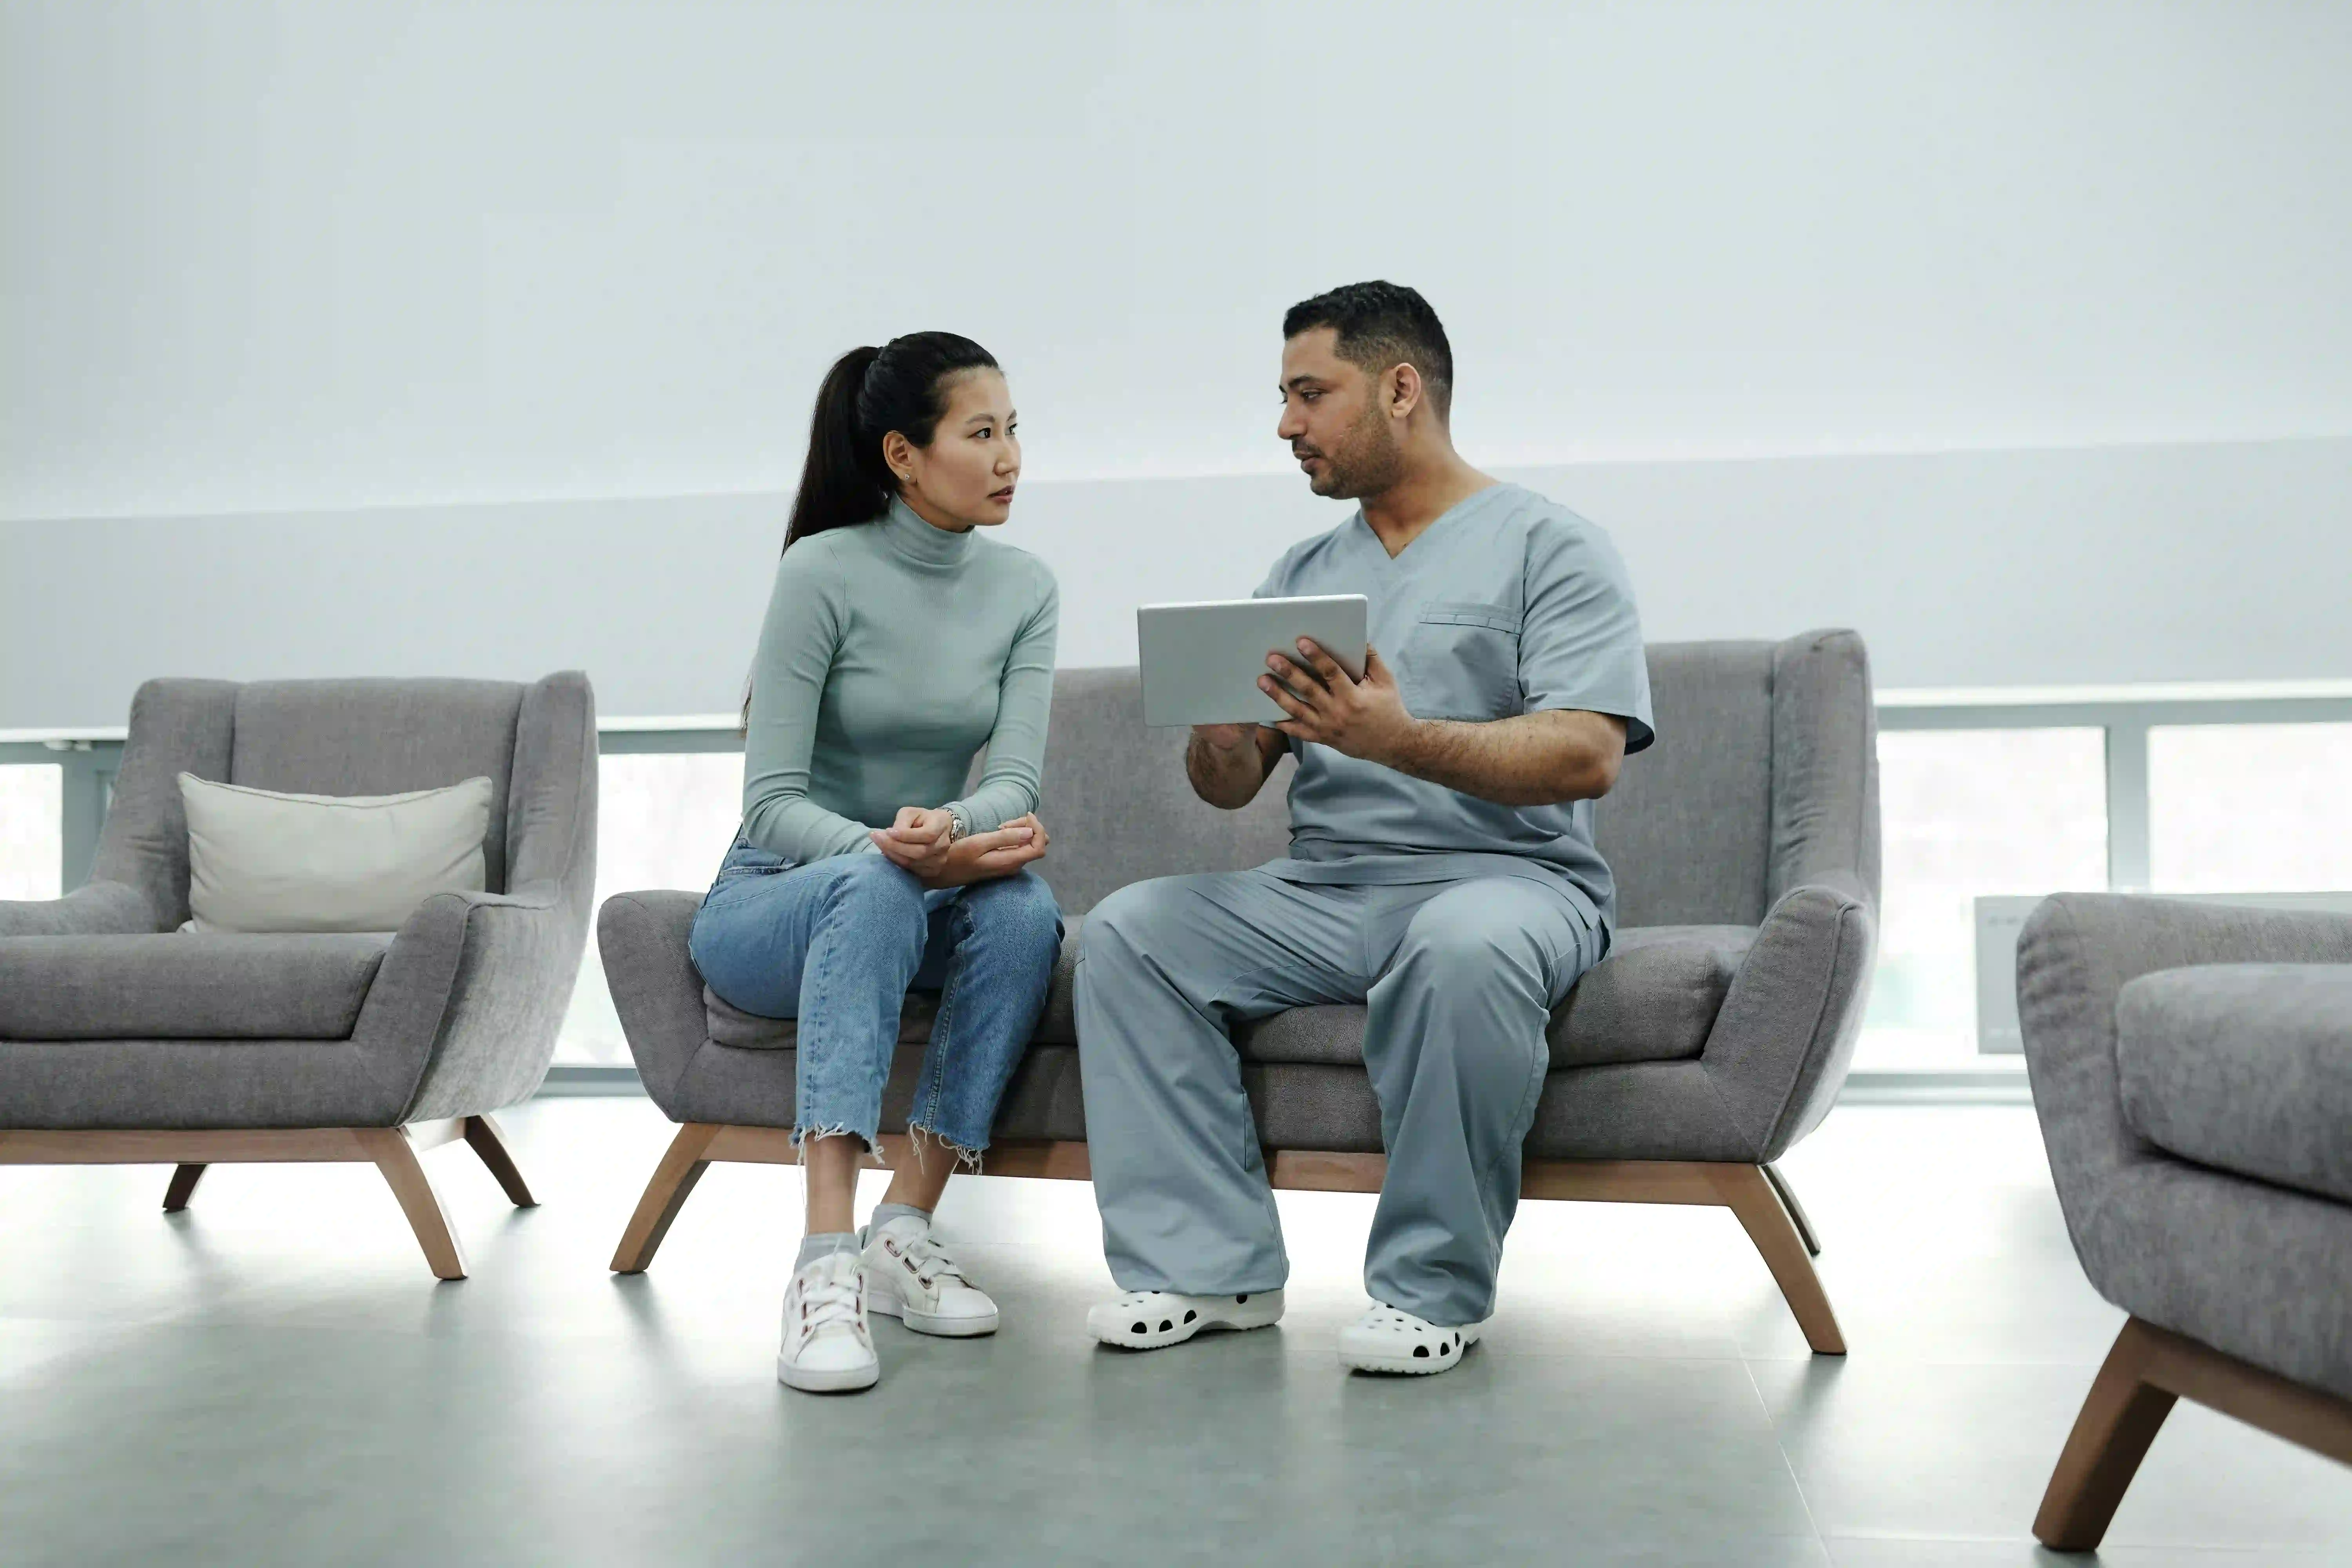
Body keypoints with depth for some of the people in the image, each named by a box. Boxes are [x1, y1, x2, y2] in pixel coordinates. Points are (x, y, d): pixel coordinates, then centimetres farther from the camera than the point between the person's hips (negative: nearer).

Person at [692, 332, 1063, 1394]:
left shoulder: (1024, 588, -1)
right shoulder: (825, 572, -15)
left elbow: (1015, 784, -12)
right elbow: (770, 804, -19)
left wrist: (950, 828, -35)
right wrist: (890, 850, -38)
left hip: (916, 905, 4)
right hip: (769, 904, -4)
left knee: (1023, 903, -30)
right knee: (874, 887, -38)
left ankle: (906, 1228, -23)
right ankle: (826, 1261, -42)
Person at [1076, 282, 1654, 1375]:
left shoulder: (1551, 546, 1)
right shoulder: (1300, 575, 19)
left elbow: (1586, 755, -14)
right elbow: (1228, 788, 11)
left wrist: (1398, 739, -28)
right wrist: (1220, 736, -14)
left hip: (1509, 874, -5)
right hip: (1322, 890, 6)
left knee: (1464, 947, -38)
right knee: (1129, 930, -15)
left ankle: (1433, 1287, -20)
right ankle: (1209, 1263, -13)